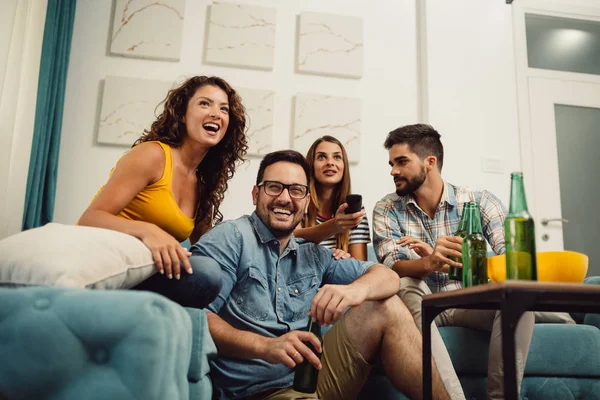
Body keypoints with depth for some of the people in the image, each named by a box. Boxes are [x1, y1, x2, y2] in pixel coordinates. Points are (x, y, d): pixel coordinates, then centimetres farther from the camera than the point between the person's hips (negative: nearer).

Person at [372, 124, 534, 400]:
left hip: (470, 303, 0)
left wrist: (440, 259, -35)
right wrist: (429, 264, -43)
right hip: (422, 305, 0)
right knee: (406, 285, -32)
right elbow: (391, 267, -18)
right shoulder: (387, 210, -3)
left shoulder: (478, 201, -5)